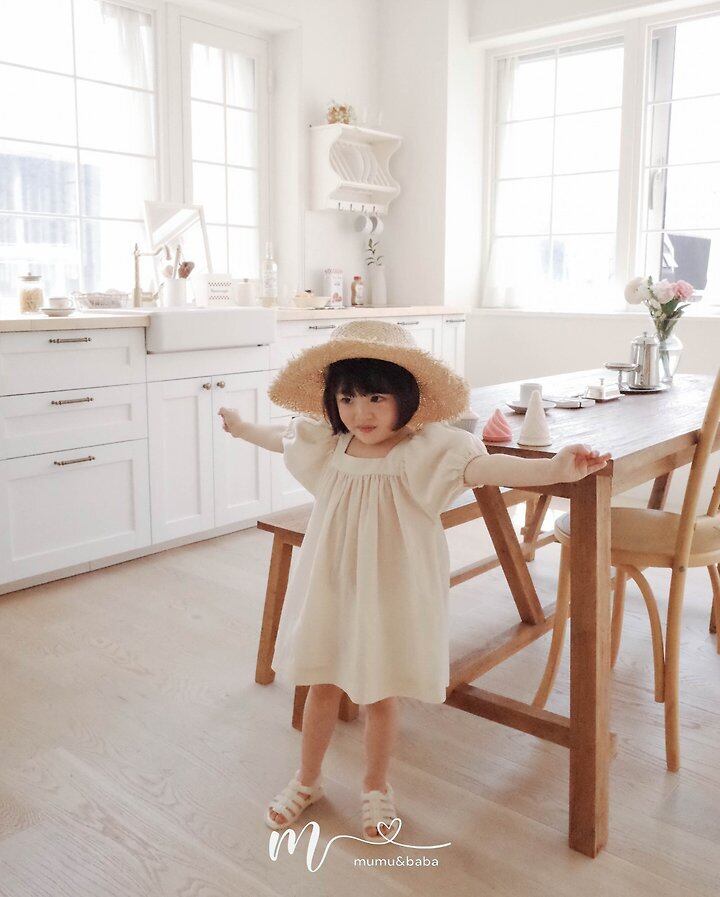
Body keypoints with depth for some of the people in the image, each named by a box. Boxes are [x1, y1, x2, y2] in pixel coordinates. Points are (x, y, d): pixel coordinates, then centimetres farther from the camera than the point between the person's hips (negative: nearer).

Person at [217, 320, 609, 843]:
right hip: (330, 585, 4)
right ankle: (307, 781, 40)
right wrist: (239, 427, 37)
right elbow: (281, 438, 20)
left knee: (381, 694, 11)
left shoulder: (425, 450, -18)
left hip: (390, 592, -4)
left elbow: (484, 467, -35)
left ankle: (377, 788, 37)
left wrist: (555, 469, -52)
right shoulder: (328, 444, -2)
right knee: (322, 685, 17)